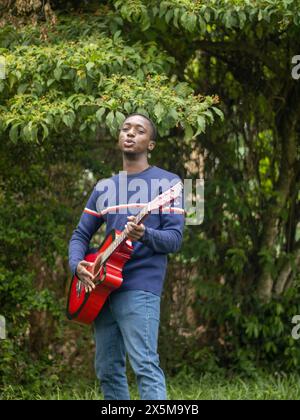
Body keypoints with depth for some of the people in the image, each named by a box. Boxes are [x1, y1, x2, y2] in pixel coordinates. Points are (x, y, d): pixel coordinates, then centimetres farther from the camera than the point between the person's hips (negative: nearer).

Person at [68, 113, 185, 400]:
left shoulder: (168, 182, 1)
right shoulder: (104, 187, 18)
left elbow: (174, 239, -6)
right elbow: (80, 235, 17)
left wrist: (144, 234, -27)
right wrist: (77, 265, -4)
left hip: (140, 288, -7)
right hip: (102, 288, 7)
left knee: (145, 366, -18)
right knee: (107, 370, 9)